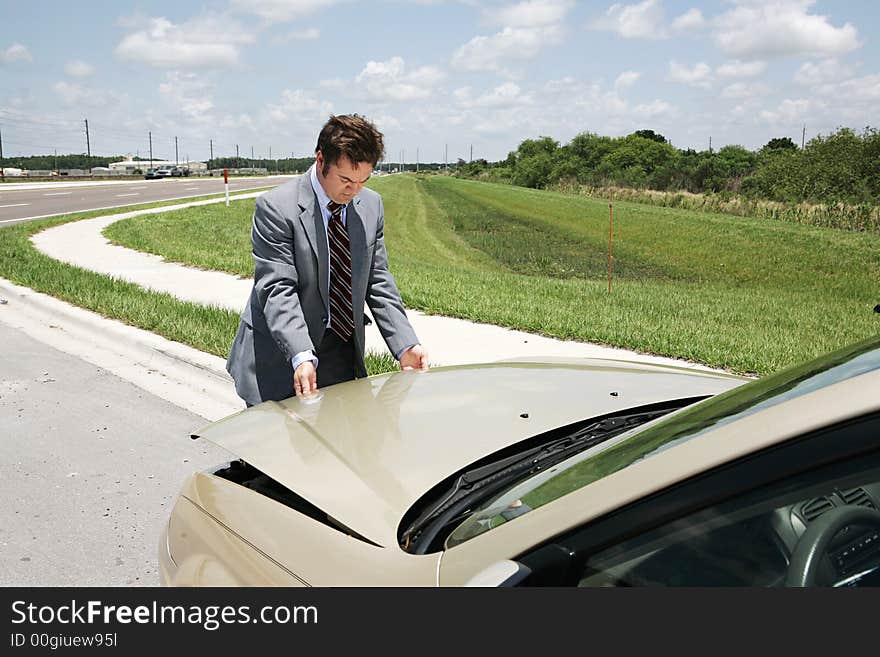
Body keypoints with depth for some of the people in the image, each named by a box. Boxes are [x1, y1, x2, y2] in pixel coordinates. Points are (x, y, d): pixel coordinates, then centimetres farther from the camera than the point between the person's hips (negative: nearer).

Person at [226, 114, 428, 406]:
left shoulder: (372, 205, 3)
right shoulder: (276, 207, -15)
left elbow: (377, 281, 6)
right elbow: (277, 290, -20)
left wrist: (406, 345, -5)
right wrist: (301, 357, -33)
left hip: (342, 354, 5)